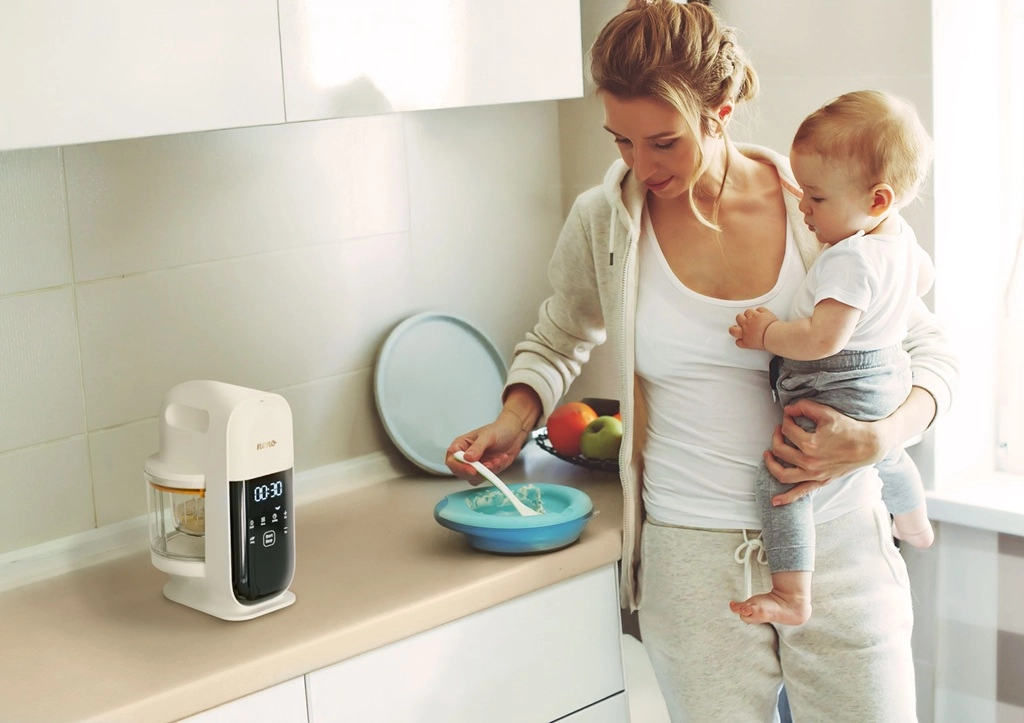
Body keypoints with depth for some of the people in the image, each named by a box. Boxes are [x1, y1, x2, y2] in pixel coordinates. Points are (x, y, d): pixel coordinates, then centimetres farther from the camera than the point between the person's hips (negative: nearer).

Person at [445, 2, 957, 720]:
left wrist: (876, 439, -15)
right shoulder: (601, 223, -4)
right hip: (692, 558, 0)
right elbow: (559, 342, 16)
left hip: (837, 545, 0)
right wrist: (515, 419, -3)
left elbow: (930, 349, 3)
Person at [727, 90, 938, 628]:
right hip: (889, 385, 11)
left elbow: (823, 339, -35)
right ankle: (914, 525, 65)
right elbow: (924, 278, 22)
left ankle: (792, 598, -17)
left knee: (777, 478, -15)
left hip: (839, 397, -11)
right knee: (885, 453, 38)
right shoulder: (900, 237, 1)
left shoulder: (849, 260, -30)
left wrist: (767, 333, -22)